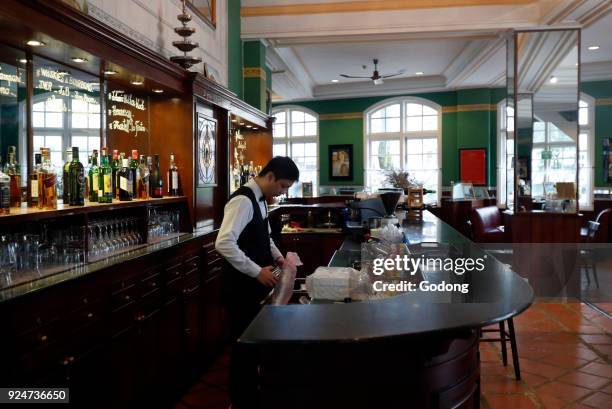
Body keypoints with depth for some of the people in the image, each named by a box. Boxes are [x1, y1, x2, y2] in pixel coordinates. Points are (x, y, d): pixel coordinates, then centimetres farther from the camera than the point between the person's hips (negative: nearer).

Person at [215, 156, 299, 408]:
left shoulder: (259, 199, 8)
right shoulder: (243, 200, -22)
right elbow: (223, 243, -31)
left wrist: (277, 256, 5)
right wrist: (257, 271, -27)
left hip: (254, 284, 9)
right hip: (241, 285, -9)